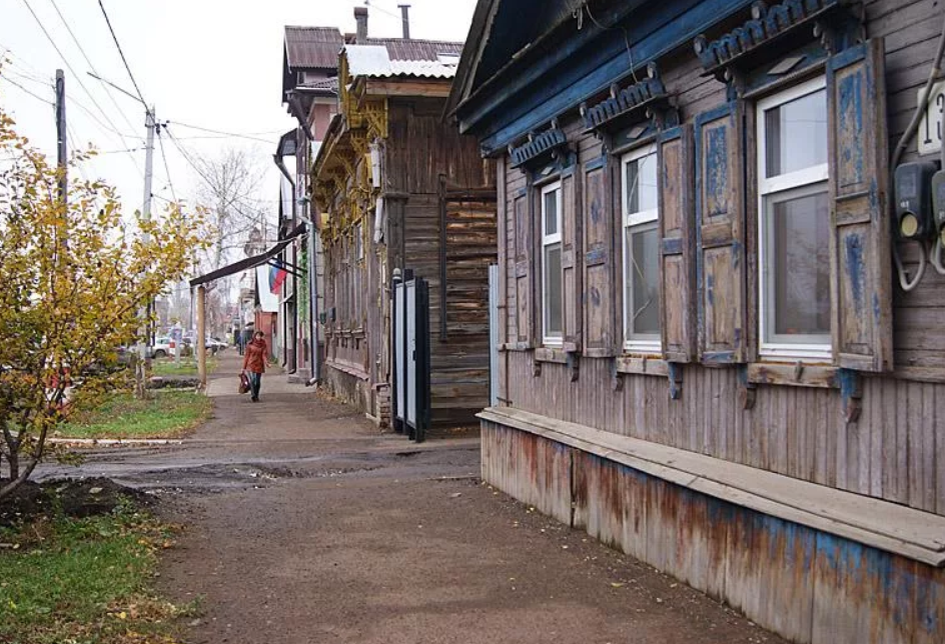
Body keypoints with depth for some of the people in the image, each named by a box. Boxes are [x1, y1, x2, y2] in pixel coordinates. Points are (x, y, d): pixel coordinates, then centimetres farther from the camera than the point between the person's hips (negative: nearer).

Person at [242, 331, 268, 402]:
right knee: (252, 380, -17)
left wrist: (266, 362, -23)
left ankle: (256, 396, 16)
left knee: (258, 382, 5)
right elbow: (247, 355, 4)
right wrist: (244, 367, 3)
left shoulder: (263, 345, 4)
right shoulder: (250, 344, 1)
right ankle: (253, 395, -23)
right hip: (250, 364, -2)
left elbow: (264, 355, -3)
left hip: (259, 365, 2)